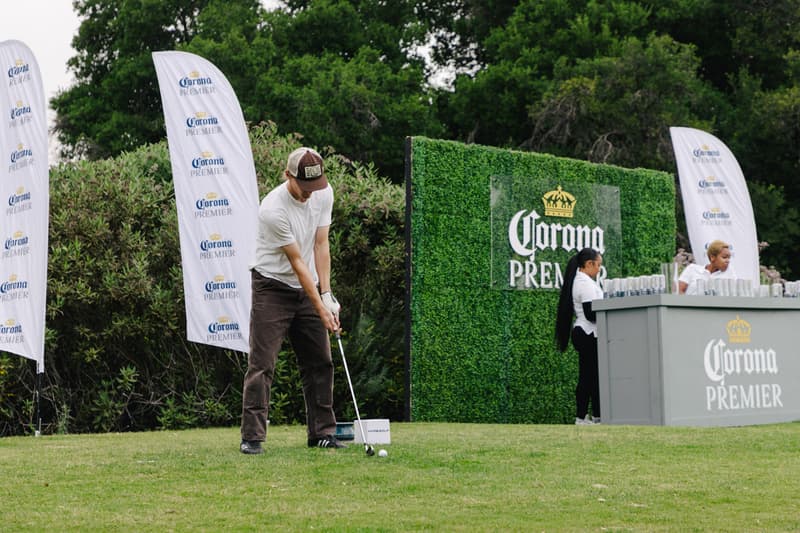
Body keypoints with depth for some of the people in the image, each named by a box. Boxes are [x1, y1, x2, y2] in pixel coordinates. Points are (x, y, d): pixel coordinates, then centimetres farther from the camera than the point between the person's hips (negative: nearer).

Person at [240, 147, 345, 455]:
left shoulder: (324, 193, -5)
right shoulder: (273, 210, -25)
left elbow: (320, 245, -1)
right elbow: (296, 262, -21)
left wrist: (326, 295, -8)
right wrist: (321, 308, -19)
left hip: (308, 288, 6)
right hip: (273, 288, -6)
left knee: (320, 362, 5)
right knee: (262, 364, -9)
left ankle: (322, 432, 14)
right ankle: (252, 436, -6)